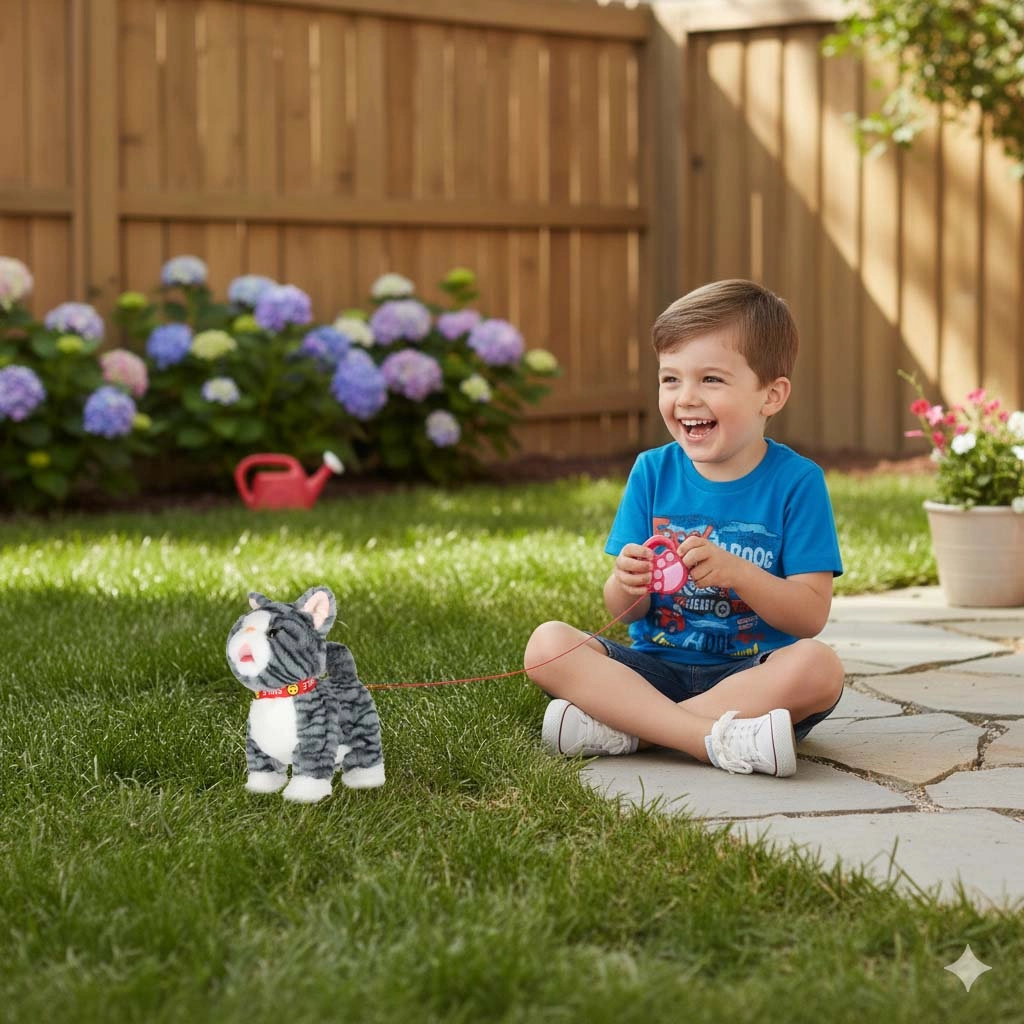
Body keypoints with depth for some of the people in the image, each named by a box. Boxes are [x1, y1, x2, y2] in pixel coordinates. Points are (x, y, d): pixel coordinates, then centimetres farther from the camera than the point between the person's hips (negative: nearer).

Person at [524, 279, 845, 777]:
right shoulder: (652, 471, 4)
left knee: (818, 666, -33)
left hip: (750, 673, -2)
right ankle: (719, 739, -35)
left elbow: (811, 615, -10)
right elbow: (622, 610, 5)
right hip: (657, 667, 3)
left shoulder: (795, 480, -4)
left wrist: (734, 572, -25)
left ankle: (623, 728, -29)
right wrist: (627, 584, -20)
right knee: (547, 644, -21)